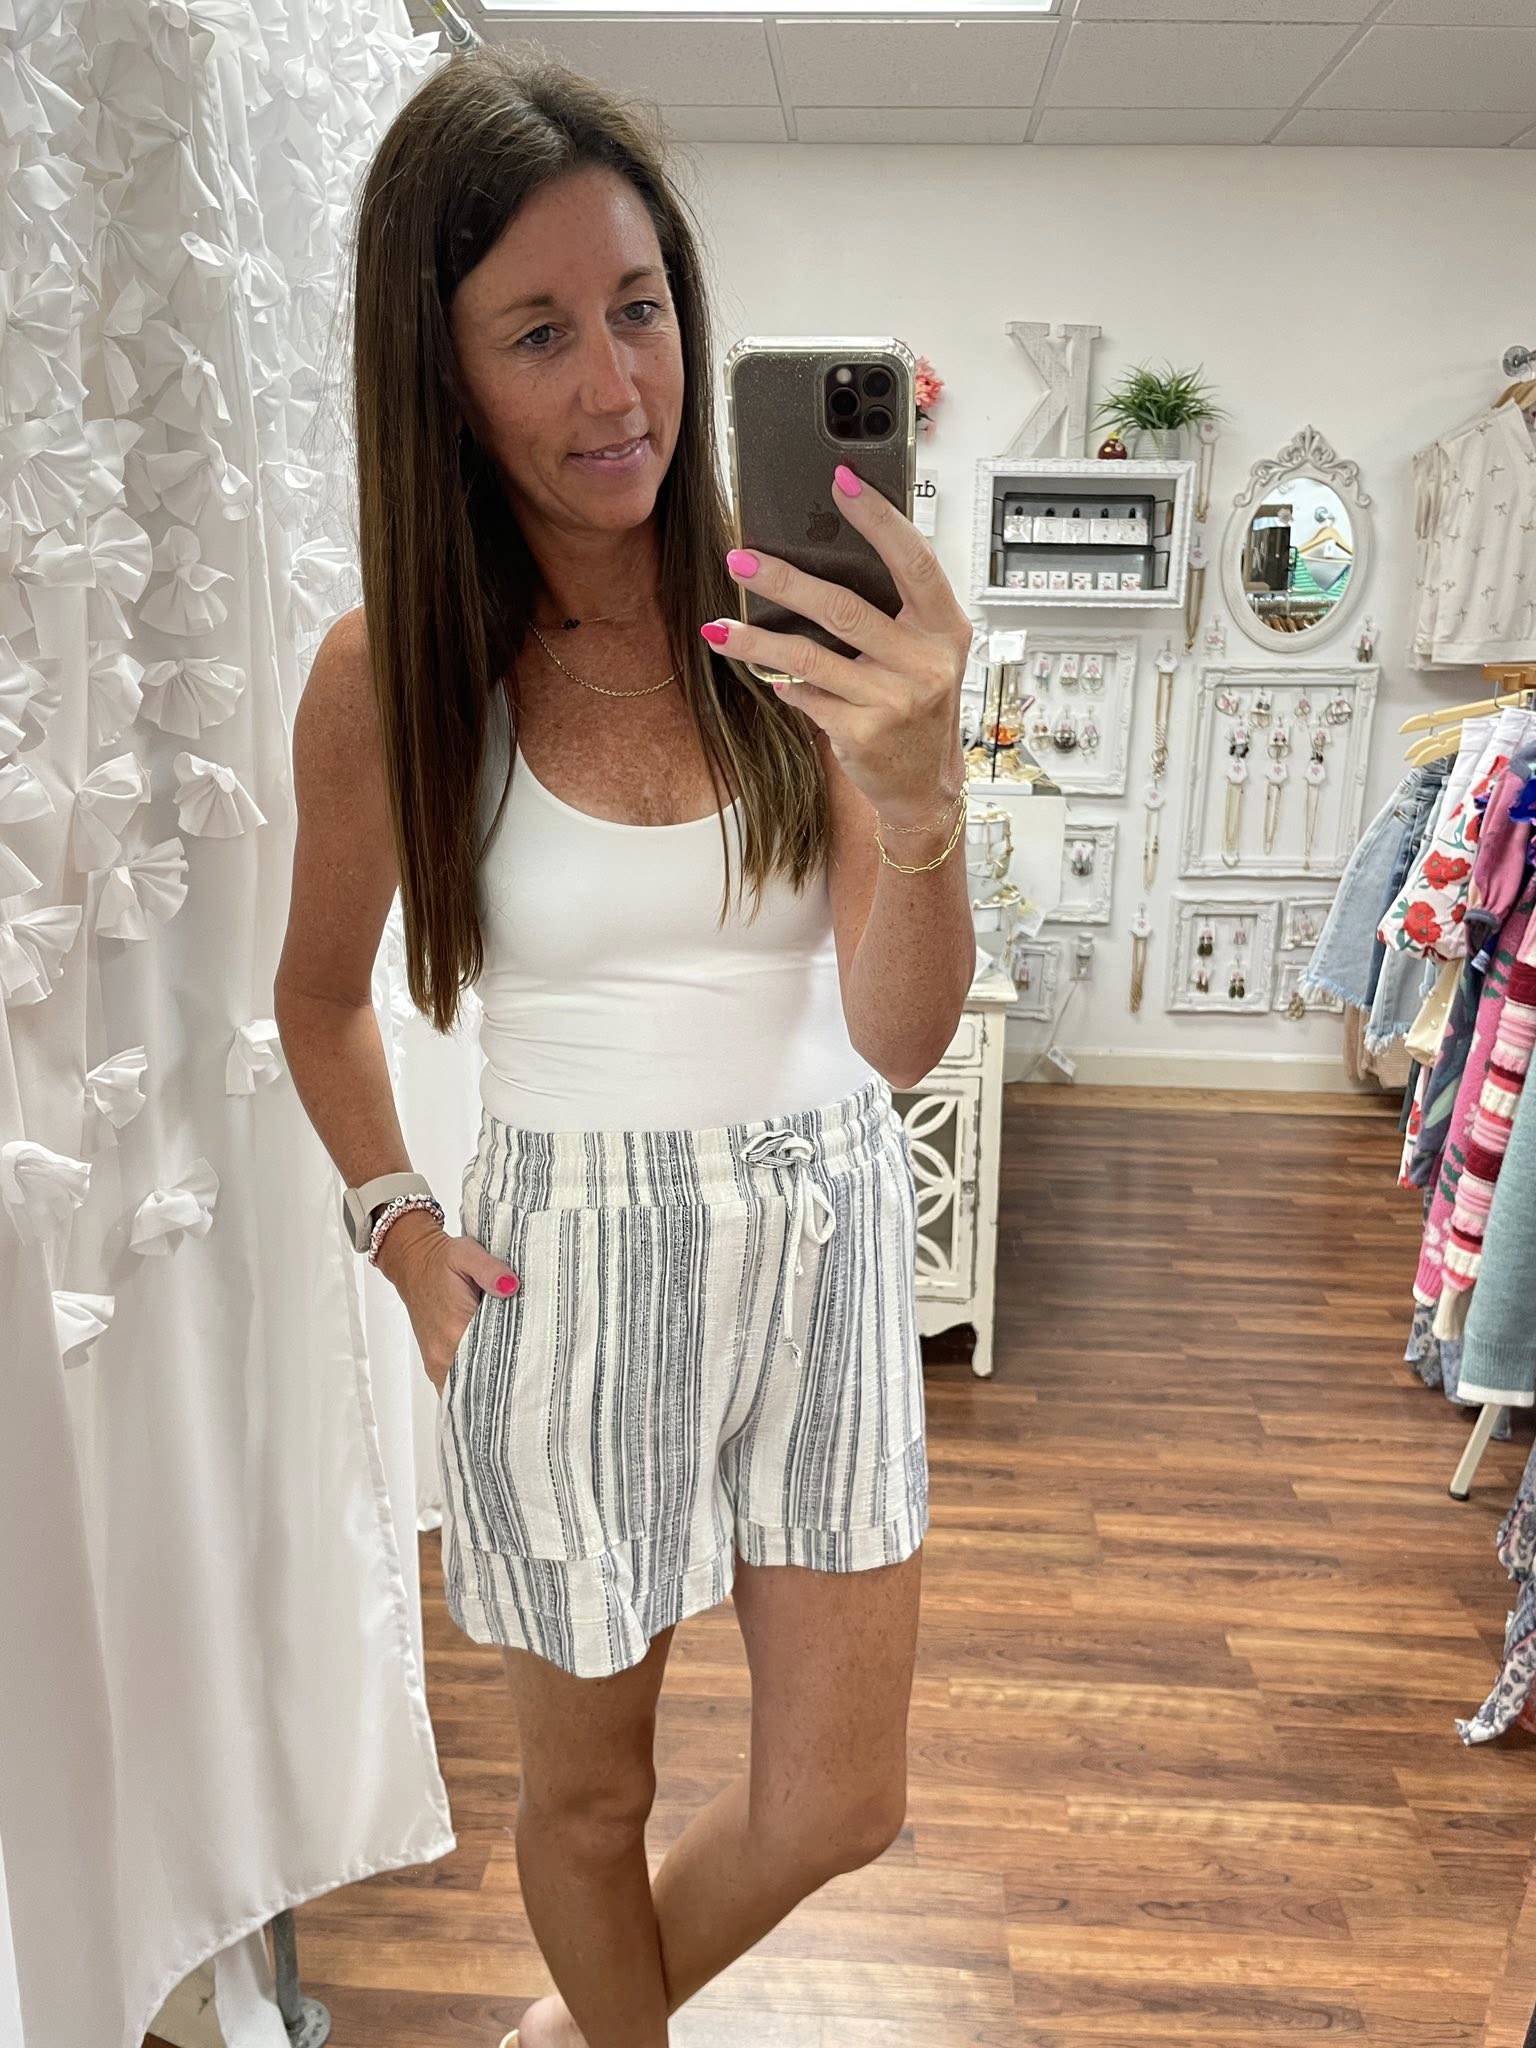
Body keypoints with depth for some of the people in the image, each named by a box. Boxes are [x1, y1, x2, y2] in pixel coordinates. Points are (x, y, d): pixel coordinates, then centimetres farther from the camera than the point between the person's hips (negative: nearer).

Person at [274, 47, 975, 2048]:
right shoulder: (391, 670, -8)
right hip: (569, 1258, -1)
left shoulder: (792, 620, -8)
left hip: (822, 1229, 2)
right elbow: (323, 994, 8)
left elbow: (903, 1036, -15)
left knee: (835, 1805, 16)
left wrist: (920, 794, -33)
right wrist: (401, 1227, -3)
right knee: (587, 1786, 18)